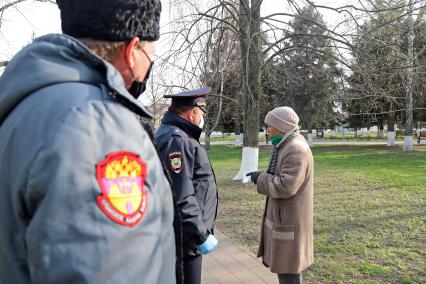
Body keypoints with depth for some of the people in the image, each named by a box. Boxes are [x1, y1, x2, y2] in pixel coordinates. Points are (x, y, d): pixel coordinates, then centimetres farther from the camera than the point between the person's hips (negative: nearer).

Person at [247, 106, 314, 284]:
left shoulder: (296, 149, -21)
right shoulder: (287, 145, 11)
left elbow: (286, 186, -26)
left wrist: (260, 179, -15)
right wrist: (262, 175, 7)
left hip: (289, 219, -10)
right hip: (284, 215, 10)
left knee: (287, 269, 2)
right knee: (284, 265, 21)